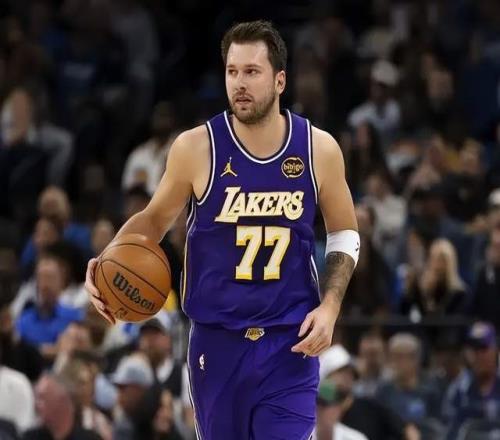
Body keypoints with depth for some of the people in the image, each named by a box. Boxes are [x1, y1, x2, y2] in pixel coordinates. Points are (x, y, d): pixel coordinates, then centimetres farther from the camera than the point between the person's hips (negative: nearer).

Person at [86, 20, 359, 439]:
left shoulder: (319, 149, -3)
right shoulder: (196, 147, -7)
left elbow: (344, 235, 11)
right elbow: (155, 219, 10)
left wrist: (329, 307, -3)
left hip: (290, 345, 0)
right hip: (218, 342, 1)